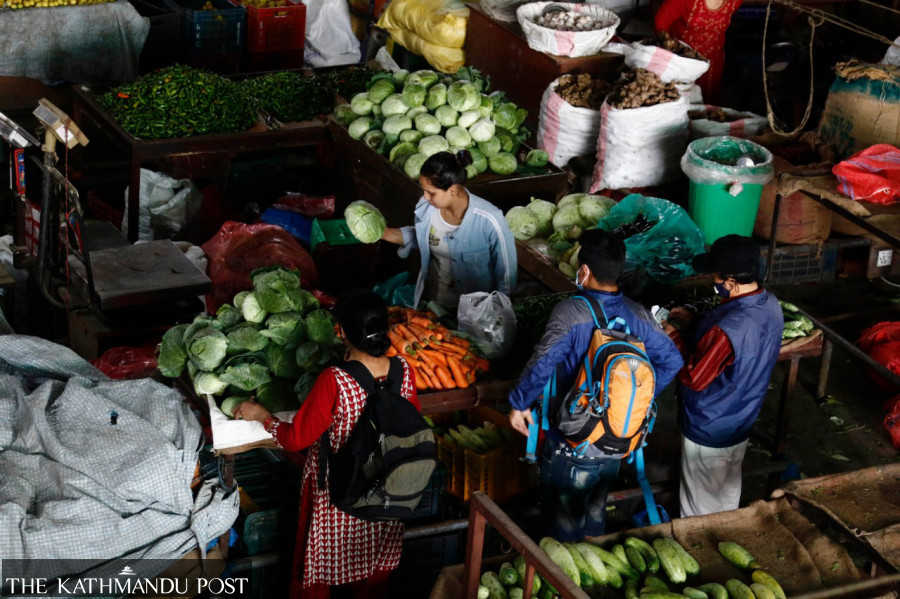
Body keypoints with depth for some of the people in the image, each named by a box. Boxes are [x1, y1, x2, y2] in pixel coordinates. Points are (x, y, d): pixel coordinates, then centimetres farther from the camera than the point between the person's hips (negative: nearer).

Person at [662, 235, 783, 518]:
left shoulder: (725, 330, -40)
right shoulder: (769, 304, -13)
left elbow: (694, 378, -26)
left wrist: (674, 338, -15)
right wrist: (695, 321, 2)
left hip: (709, 430, -8)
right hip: (741, 420, 8)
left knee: (702, 500, 17)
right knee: (729, 488, 30)